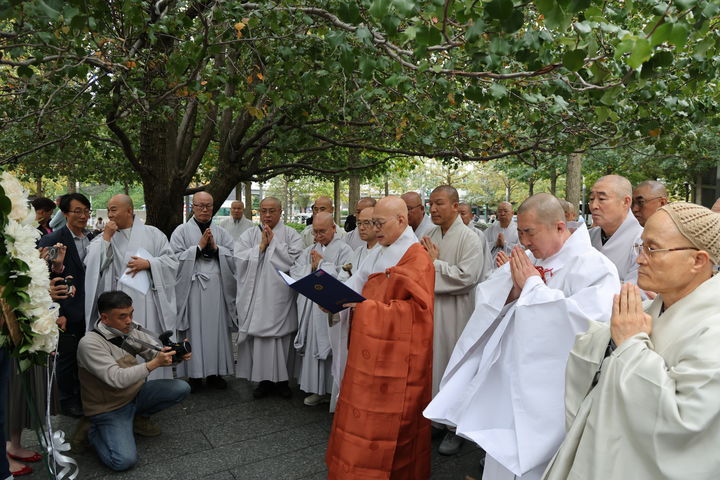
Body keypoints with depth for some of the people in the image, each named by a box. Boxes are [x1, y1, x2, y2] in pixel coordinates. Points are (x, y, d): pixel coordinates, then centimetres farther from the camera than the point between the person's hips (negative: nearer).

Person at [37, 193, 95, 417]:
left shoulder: (92, 239, 6)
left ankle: (82, 396, 36)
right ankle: (67, 401, 27)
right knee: (67, 357, 9)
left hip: (90, 311, 5)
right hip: (68, 312, -5)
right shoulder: (52, 240, -12)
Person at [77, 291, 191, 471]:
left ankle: (138, 418, 11)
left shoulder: (130, 331, -6)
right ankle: (95, 433, 10)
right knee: (124, 461, -21)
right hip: (109, 408, -6)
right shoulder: (89, 343, -24)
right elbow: (117, 379, -33)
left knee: (181, 388, -10)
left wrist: (177, 354, -24)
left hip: (136, 393, 6)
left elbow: (158, 354, -2)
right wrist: (153, 363, -39)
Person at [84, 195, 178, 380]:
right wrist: (106, 238, -5)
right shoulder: (103, 237, 11)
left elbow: (171, 260, 4)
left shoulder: (153, 234, 8)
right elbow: (92, 264, -2)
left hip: (146, 301, -1)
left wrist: (148, 263, -11)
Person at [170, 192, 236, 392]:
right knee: (194, 329, 0)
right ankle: (194, 374, 11)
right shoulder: (182, 231, 5)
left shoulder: (221, 232, 13)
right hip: (192, 288, -2)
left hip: (217, 288, 3)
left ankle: (214, 372, 16)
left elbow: (234, 257, 5)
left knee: (216, 329, 5)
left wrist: (215, 248, -8)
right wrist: (199, 246, -11)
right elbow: (176, 258, -6)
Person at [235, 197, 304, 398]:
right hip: (257, 296, 1)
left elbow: (294, 259, -12)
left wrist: (272, 242, -8)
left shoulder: (291, 235, 4)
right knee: (260, 336, 2)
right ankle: (264, 380, 16)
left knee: (282, 336, 3)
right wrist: (261, 246, -9)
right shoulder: (249, 235, 10)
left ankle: (282, 379, 17)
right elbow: (240, 259, -3)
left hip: (281, 296, -1)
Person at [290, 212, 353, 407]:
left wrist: (321, 263, -9)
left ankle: (332, 390, 12)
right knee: (313, 346, 10)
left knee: (329, 346, -1)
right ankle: (316, 389, 21)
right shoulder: (310, 250, 16)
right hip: (309, 305, 6)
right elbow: (294, 270, 7)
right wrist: (312, 267, -9)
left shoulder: (343, 250, -4)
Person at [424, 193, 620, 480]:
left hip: (547, 391, -6)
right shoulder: (528, 259, 6)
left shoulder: (594, 266, -14)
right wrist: (513, 287, -15)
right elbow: (484, 298, 7)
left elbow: (588, 319, -31)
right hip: (509, 379, 6)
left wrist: (532, 285, -20)